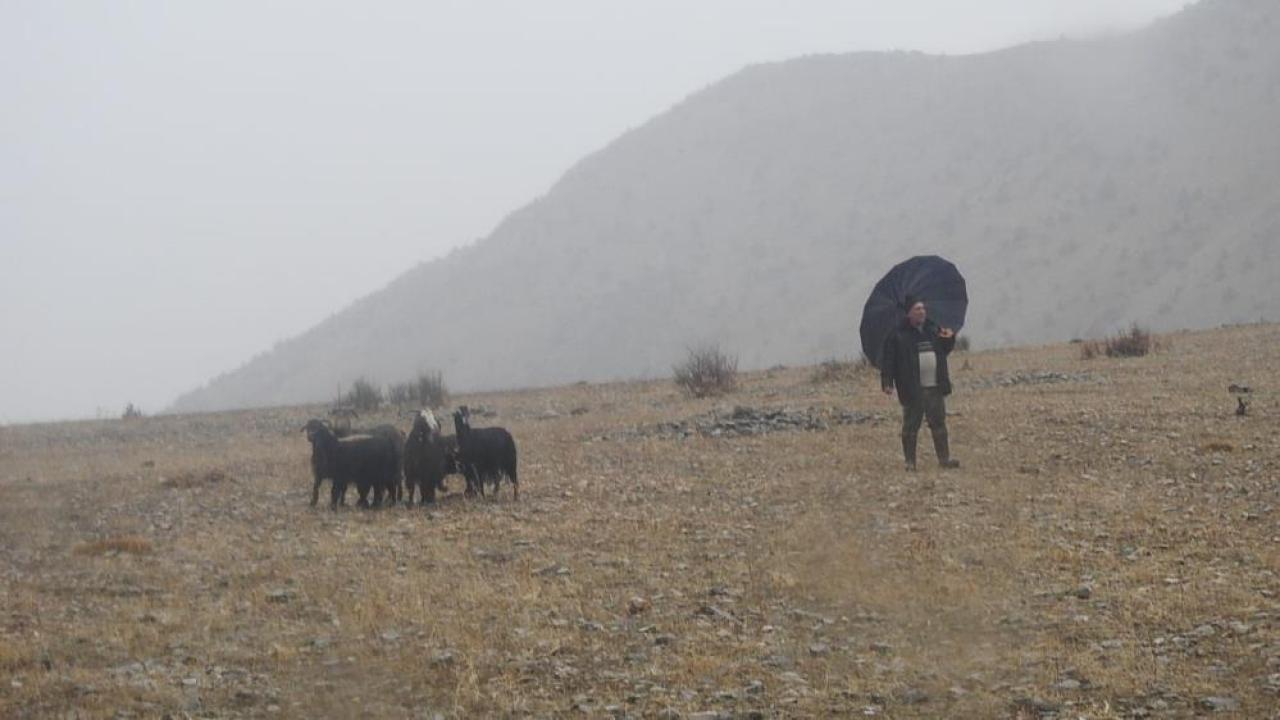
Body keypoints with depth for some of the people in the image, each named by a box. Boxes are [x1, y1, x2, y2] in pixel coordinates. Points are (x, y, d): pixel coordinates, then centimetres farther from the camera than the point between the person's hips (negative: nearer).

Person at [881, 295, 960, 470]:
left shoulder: (933, 329, 12)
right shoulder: (898, 335, -7)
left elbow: (944, 350, 24)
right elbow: (887, 359, -9)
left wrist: (949, 338, 3)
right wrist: (887, 382, -16)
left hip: (935, 387, 5)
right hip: (913, 389, -5)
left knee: (939, 424, 8)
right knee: (910, 426, 1)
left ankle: (944, 458, 14)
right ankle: (910, 461, 8)